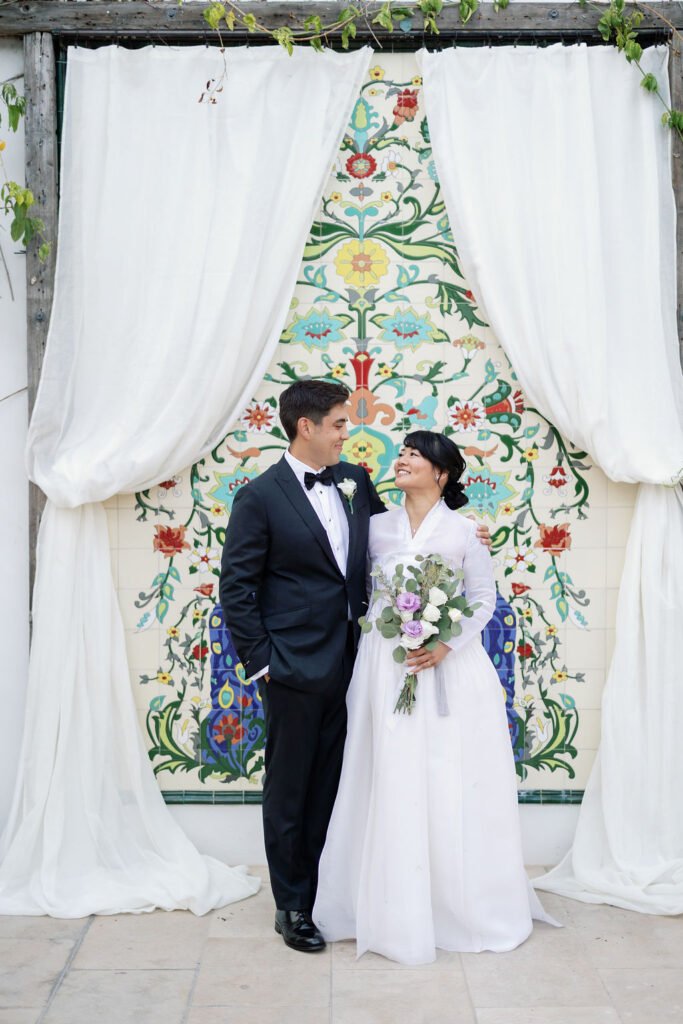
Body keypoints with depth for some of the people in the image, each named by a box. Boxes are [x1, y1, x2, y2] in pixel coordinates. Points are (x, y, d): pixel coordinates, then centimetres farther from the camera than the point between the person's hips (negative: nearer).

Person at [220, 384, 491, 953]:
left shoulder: (355, 481, 8)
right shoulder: (259, 498, -9)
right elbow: (236, 588, -6)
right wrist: (260, 661, -8)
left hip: (347, 662, 5)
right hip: (295, 667, -5)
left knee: (330, 786, 14)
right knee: (289, 792, 8)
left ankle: (329, 894, 28)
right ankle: (292, 908, 23)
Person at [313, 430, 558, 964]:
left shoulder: (464, 531, -1)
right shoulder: (378, 527, 7)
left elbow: (484, 596, -1)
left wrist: (445, 645, -13)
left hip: (449, 667, -2)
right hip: (385, 667, 2)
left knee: (452, 784, 1)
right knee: (392, 782, 3)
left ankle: (464, 903, 19)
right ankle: (397, 906, 16)